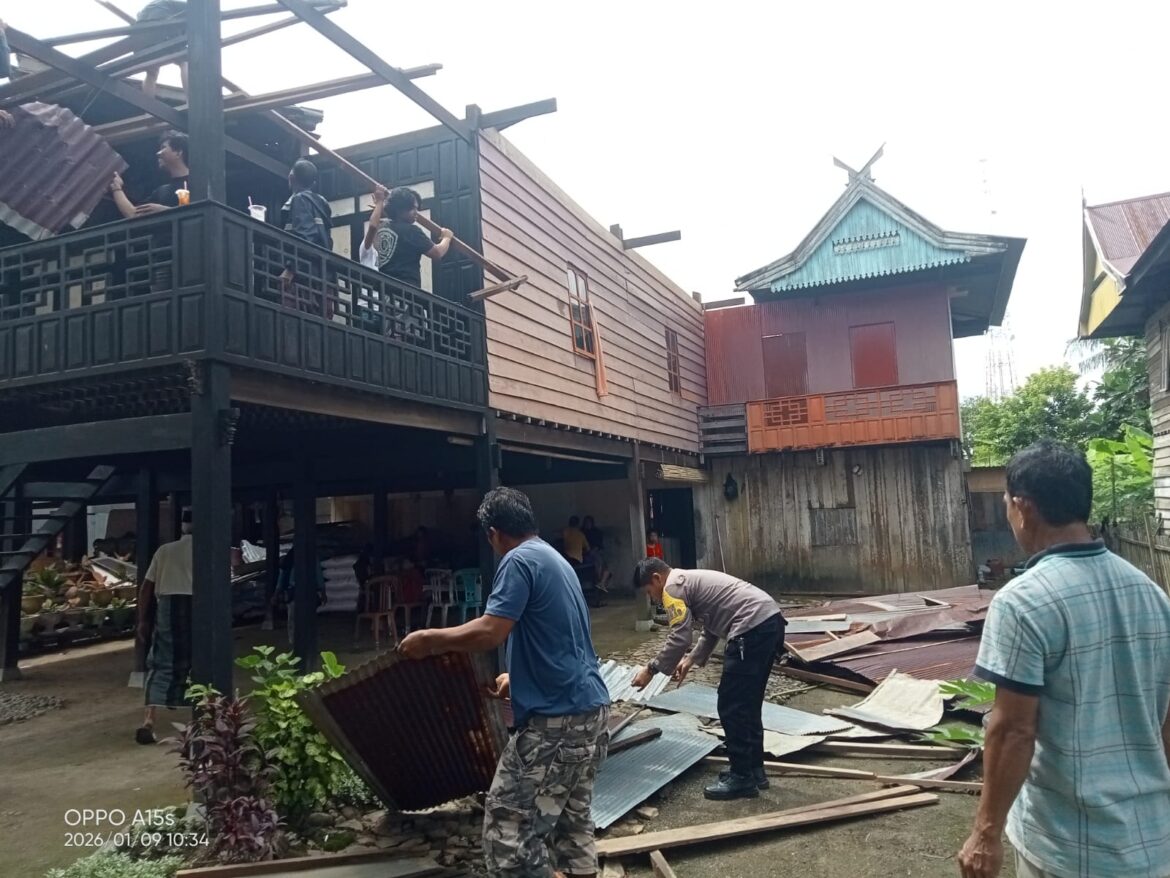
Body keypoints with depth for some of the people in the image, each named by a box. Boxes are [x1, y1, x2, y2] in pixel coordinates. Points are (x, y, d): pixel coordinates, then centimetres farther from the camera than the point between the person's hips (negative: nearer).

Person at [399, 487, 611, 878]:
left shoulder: (520, 560, -12)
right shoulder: (555, 559, 17)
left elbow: (489, 632, -22)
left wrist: (428, 639, -8)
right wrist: (518, 678, 37)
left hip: (557, 718, -10)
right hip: (591, 709, 10)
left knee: (508, 829, -4)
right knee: (573, 820, 18)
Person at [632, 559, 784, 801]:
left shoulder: (673, 586, -3)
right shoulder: (690, 580, 27)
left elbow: (680, 637, -10)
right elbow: (712, 629, 34)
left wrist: (651, 669, 0)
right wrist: (691, 660, 32)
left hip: (752, 628, -11)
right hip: (771, 621, 11)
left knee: (731, 706, 0)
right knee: (748, 703, 20)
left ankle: (742, 778, 9)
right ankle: (754, 769, 29)